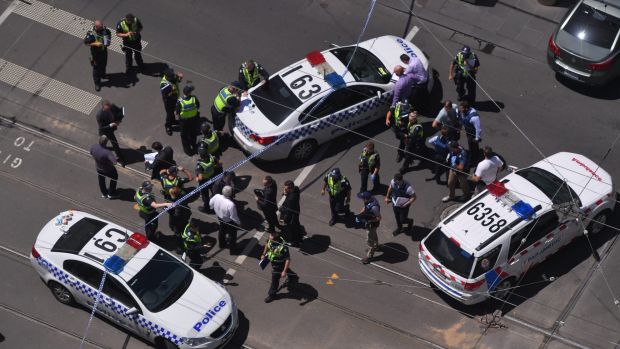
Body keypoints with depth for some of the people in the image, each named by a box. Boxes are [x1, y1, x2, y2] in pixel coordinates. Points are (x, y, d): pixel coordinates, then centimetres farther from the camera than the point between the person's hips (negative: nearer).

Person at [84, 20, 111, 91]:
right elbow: (86, 42, -22)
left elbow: (109, 34, 5)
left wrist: (108, 41, -14)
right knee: (96, 67, 5)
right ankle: (97, 83, 19)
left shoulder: (105, 29, -16)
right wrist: (95, 44, -32)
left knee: (104, 64, 28)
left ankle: (102, 74, 57)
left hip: (104, 50, 5)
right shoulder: (91, 33, -29)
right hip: (95, 52, -5)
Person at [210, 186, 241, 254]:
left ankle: (222, 244, 58)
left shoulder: (216, 196, -26)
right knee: (232, 235, 21)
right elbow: (234, 217, -28)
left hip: (220, 218, 6)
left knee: (222, 231, 33)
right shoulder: (231, 205, -43)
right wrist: (239, 223, -8)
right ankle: (233, 250, 41)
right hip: (229, 222, -6)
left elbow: (210, 204, -3)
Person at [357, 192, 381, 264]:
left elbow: (379, 218, -30)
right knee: (373, 235, 33)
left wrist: (369, 221, -27)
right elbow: (365, 207, 5)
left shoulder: (374, 207, -42)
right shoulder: (371, 199, -17)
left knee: (369, 240, 10)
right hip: (368, 223, 8)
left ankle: (369, 256, 28)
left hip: (372, 225, -8)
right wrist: (360, 214, -6)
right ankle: (375, 246, 59)